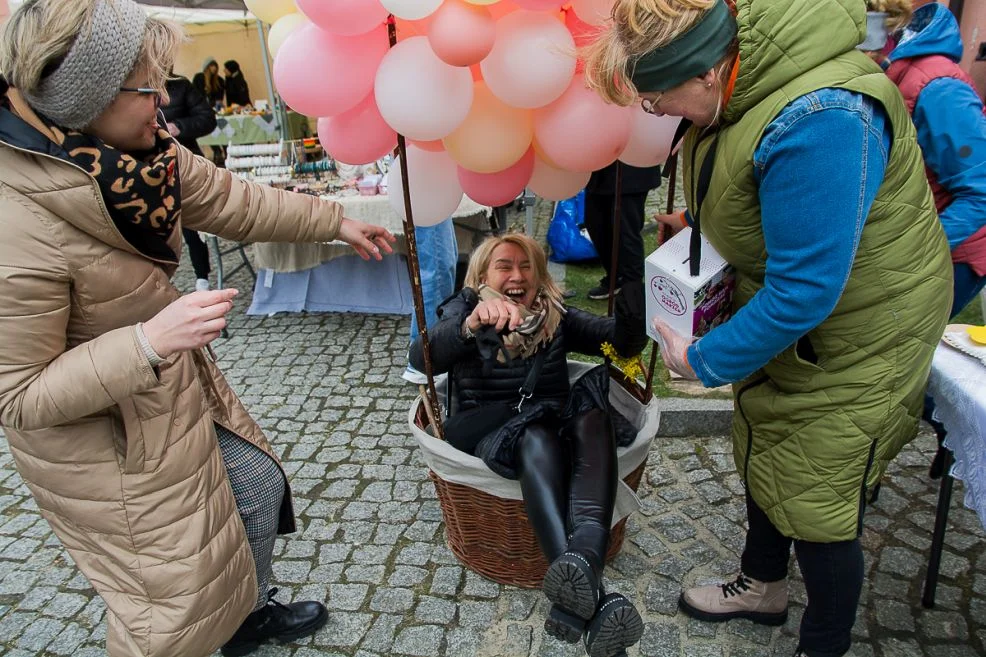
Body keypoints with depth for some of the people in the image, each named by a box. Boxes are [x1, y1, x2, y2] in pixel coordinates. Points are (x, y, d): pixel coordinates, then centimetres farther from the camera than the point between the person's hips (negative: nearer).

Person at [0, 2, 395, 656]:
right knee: (172, 596, 7)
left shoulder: (136, 145, -11)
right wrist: (149, 342, -37)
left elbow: (233, 202, 3)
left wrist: (336, 221, 10)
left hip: (175, 381, 8)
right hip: (101, 435, -8)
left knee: (259, 487, 21)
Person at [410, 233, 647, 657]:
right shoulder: (462, 310, 13)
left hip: (557, 427, 3)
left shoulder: (556, 316, 21)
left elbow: (626, 342, 8)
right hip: (488, 430, -3)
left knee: (592, 415, -32)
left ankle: (581, 570, -54)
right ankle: (590, 595, -57)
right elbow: (421, 359, -10)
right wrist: (472, 324, -31)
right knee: (535, 437, -37)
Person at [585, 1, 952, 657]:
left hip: (854, 338, -9)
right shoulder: (741, 76, -7)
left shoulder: (818, 124, -36)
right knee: (762, 453, 23)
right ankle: (762, 586, 49)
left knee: (817, 505, 3)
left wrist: (705, 362, -21)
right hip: (779, 312, 9)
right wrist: (704, 222, -2)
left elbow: (803, 292, -32)